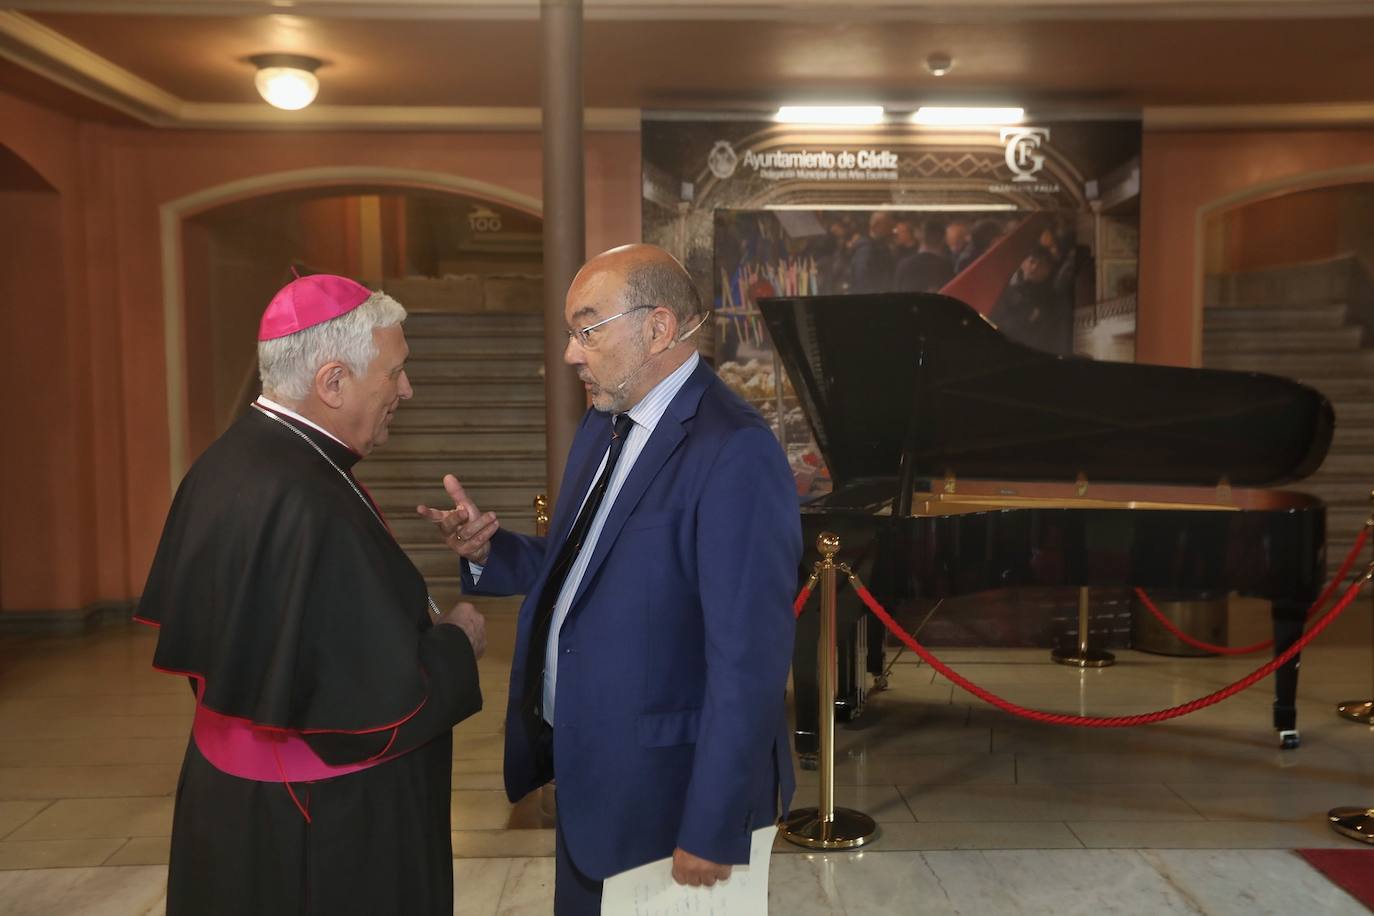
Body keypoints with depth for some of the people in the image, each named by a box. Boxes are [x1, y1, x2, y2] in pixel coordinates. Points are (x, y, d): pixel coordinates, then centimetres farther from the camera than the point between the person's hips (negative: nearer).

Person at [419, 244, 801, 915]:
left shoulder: (734, 453, -24)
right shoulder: (605, 425, 6)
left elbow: (749, 656, -25)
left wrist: (713, 831, -21)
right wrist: (487, 550, -6)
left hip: (664, 784, -8)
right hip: (588, 764, 8)